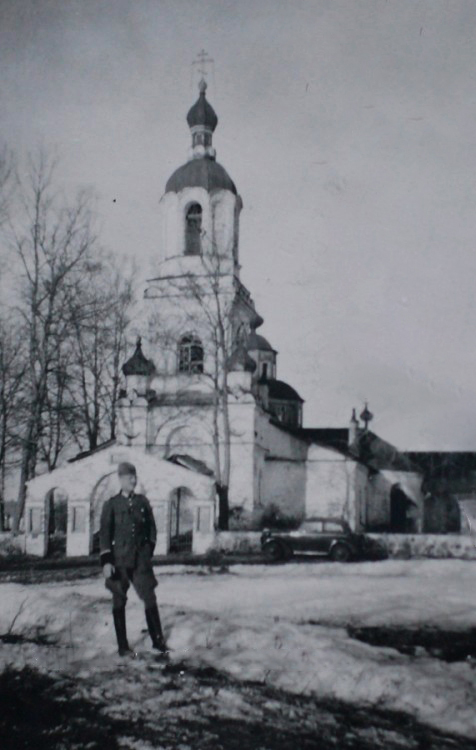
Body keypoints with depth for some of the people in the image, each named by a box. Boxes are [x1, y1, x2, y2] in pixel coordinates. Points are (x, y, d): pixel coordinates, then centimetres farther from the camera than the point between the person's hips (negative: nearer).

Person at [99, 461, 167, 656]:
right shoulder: (111, 504, -3)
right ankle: (122, 646, 12)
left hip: (141, 559, 2)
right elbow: (104, 534, -6)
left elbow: (151, 528, 13)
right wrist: (106, 561, -12)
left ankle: (158, 640, 10)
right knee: (119, 602, 5)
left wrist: (149, 550, 10)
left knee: (150, 598, 0)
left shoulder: (143, 501, 6)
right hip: (119, 560, -2)